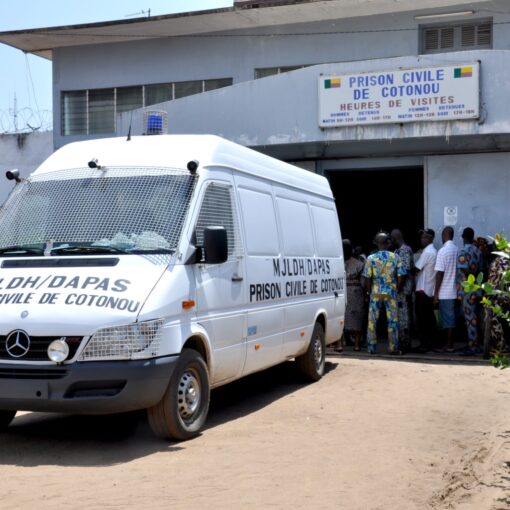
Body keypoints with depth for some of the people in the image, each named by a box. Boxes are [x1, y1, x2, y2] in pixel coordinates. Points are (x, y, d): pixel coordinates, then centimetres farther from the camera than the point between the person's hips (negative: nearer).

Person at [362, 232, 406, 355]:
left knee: (372, 321, 7)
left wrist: (369, 292, 8)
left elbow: (367, 279, -6)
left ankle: (371, 347, 10)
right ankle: (393, 348, 7)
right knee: (392, 320, 6)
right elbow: (400, 277, -4)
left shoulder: (371, 258, -5)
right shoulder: (395, 257, -2)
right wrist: (397, 289, 11)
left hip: (375, 292, 0)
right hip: (390, 292, 0)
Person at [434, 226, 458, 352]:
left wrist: (436, 293, -10)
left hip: (445, 292, -6)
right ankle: (450, 343, 18)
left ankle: (449, 345, 3)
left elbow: (440, 273, -15)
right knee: (451, 318, 13)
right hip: (455, 291, 6)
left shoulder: (443, 251, -14)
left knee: (447, 319, -1)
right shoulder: (457, 250, 4)